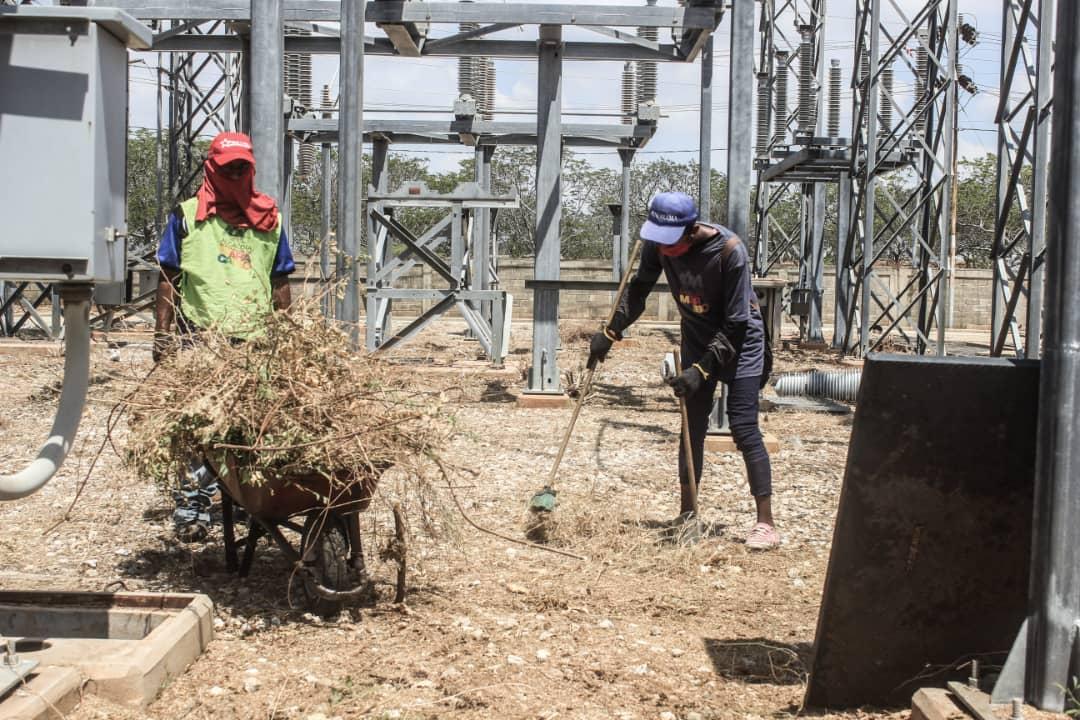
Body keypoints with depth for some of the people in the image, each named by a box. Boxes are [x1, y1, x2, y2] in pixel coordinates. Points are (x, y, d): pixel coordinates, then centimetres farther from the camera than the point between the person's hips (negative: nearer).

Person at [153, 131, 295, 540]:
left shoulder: (269, 219, 13)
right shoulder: (187, 217, 6)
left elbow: (279, 284, 16)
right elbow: (168, 280, 6)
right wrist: (162, 334, -2)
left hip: (257, 341, 2)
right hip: (200, 341, -2)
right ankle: (192, 506, 6)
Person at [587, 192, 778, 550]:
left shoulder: (729, 251, -32)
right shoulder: (658, 244, -16)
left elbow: (735, 324, -27)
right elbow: (639, 289, 3)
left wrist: (701, 370, -30)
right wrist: (610, 333, -5)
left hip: (738, 339, -5)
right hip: (697, 337, 5)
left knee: (744, 429, -11)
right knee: (692, 424, 7)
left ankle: (766, 523, -7)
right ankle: (687, 513, 15)